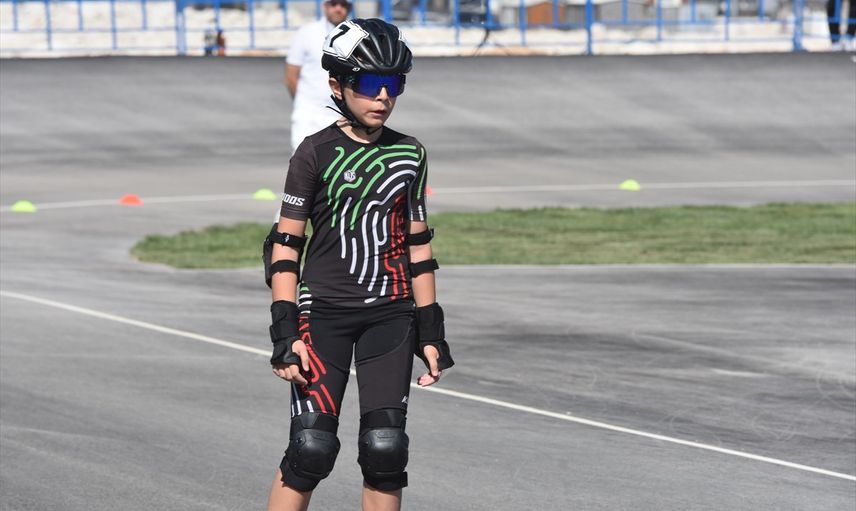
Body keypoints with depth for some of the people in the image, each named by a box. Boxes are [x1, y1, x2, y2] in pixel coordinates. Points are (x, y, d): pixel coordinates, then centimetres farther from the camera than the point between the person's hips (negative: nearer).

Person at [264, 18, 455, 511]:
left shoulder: (409, 155, 8)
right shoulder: (316, 153, -4)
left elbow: (418, 247, 13)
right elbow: (286, 245, -3)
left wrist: (431, 331, 9)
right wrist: (285, 332, -10)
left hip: (391, 314, 3)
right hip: (324, 310, -3)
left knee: (385, 448, -3)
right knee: (312, 447, -10)